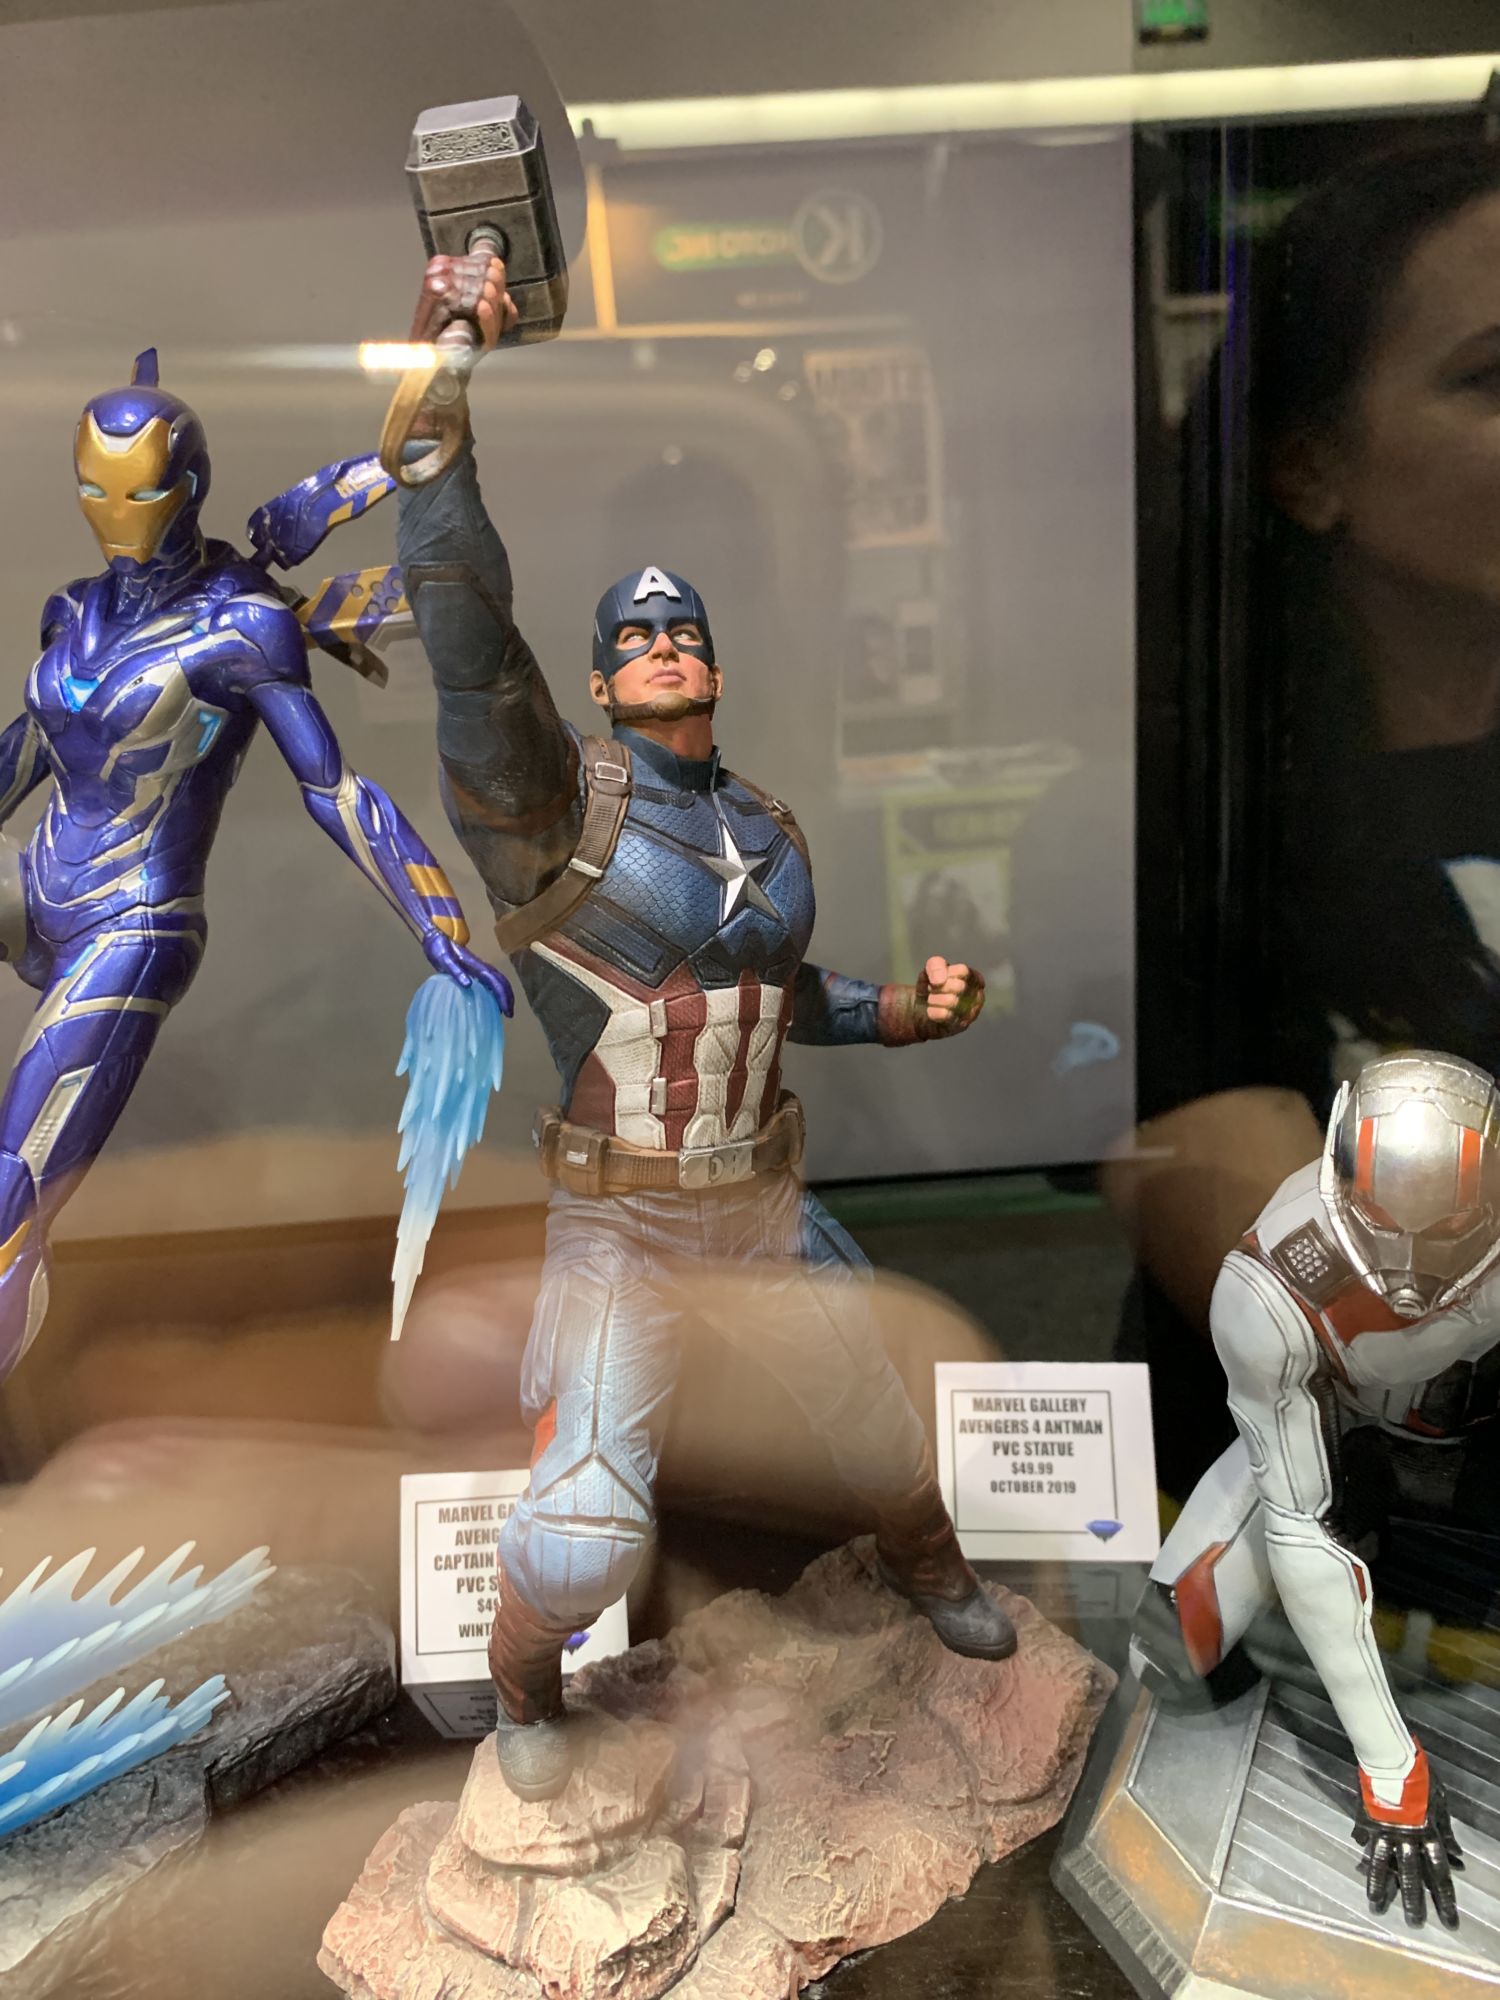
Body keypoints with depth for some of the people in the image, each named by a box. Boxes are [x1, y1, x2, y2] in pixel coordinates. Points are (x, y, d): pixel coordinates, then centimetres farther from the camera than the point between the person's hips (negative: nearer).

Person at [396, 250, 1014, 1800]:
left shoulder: (770, 828, 4)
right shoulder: (553, 796, -14)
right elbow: (463, 623, -29)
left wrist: (900, 1014, 0)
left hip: (767, 1197, 5)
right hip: (620, 1220, -5)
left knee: (872, 1409, 21)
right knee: (587, 1527, -6)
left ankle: (922, 1558, 55)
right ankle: (523, 1675, 30)